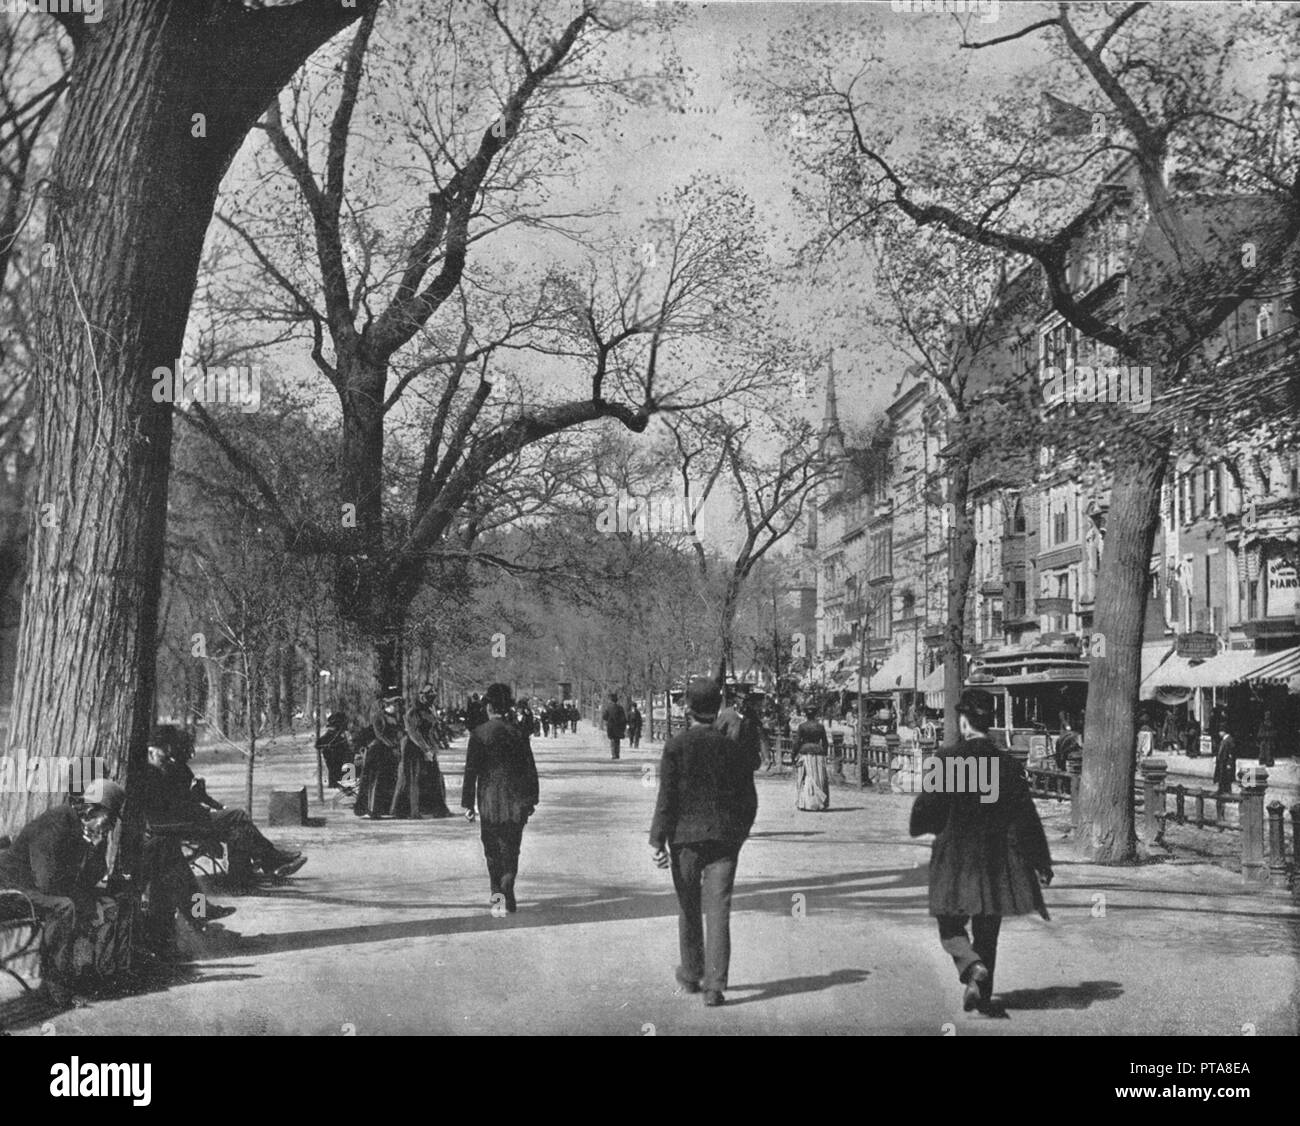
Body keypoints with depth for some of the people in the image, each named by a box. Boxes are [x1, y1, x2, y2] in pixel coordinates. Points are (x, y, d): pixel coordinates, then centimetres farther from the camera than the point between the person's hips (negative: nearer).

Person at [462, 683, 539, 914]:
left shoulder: (478, 734, -5)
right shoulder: (518, 733, 0)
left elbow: (471, 771, -6)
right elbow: (530, 769, 3)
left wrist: (468, 804, -1)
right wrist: (531, 800, 12)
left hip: (489, 800, -1)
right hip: (515, 800, 1)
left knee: (491, 848, 14)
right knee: (511, 849, 7)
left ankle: (497, 890, 10)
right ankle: (507, 891, -7)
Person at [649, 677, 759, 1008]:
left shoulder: (676, 745, -8)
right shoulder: (734, 745, -1)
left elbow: (666, 797, -10)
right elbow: (749, 798, 4)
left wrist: (657, 841, -7)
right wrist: (740, 833, 18)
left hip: (686, 837, -1)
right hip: (724, 838, 1)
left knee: (689, 908, 15)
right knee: (718, 910, 0)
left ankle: (691, 975, 30)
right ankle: (714, 985, -7)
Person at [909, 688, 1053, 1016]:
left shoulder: (949, 758, -13)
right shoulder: (1007, 764, -3)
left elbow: (928, 804, -10)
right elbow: (1026, 816, -1)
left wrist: (919, 825, 13)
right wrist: (1041, 862, 6)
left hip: (955, 856, -3)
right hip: (996, 859, 3)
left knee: (952, 925, 9)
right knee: (987, 930, 17)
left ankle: (973, 967, -18)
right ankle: (983, 994, 19)